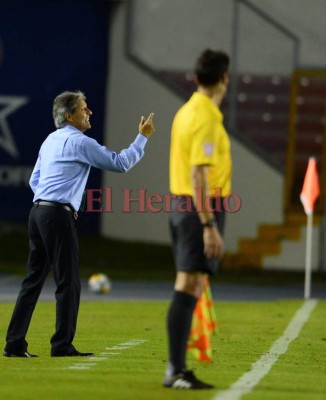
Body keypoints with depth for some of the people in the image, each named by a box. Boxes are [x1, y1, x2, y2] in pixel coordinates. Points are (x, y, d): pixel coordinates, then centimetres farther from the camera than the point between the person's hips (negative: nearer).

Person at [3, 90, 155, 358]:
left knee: (33, 280, 9)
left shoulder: (51, 141, 19)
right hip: (59, 215, -9)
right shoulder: (80, 142, -7)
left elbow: (34, 180, 24)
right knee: (68, 282, -4)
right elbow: (121, 163, -6)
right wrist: (143, 137, 3)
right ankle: (62, 345, -5)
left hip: (38, 212, 9)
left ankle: (15, 344, 7)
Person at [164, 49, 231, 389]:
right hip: (202, 208, -10)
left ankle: (177, 369, 13)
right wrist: (209, 226, -23)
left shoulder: (186, 112, 12)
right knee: (189, 290, -10)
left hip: (181, 205, 10)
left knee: (188, 290, 12)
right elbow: (199, 176, -21)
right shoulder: (206, 118, -16)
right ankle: (175, 371, -12)